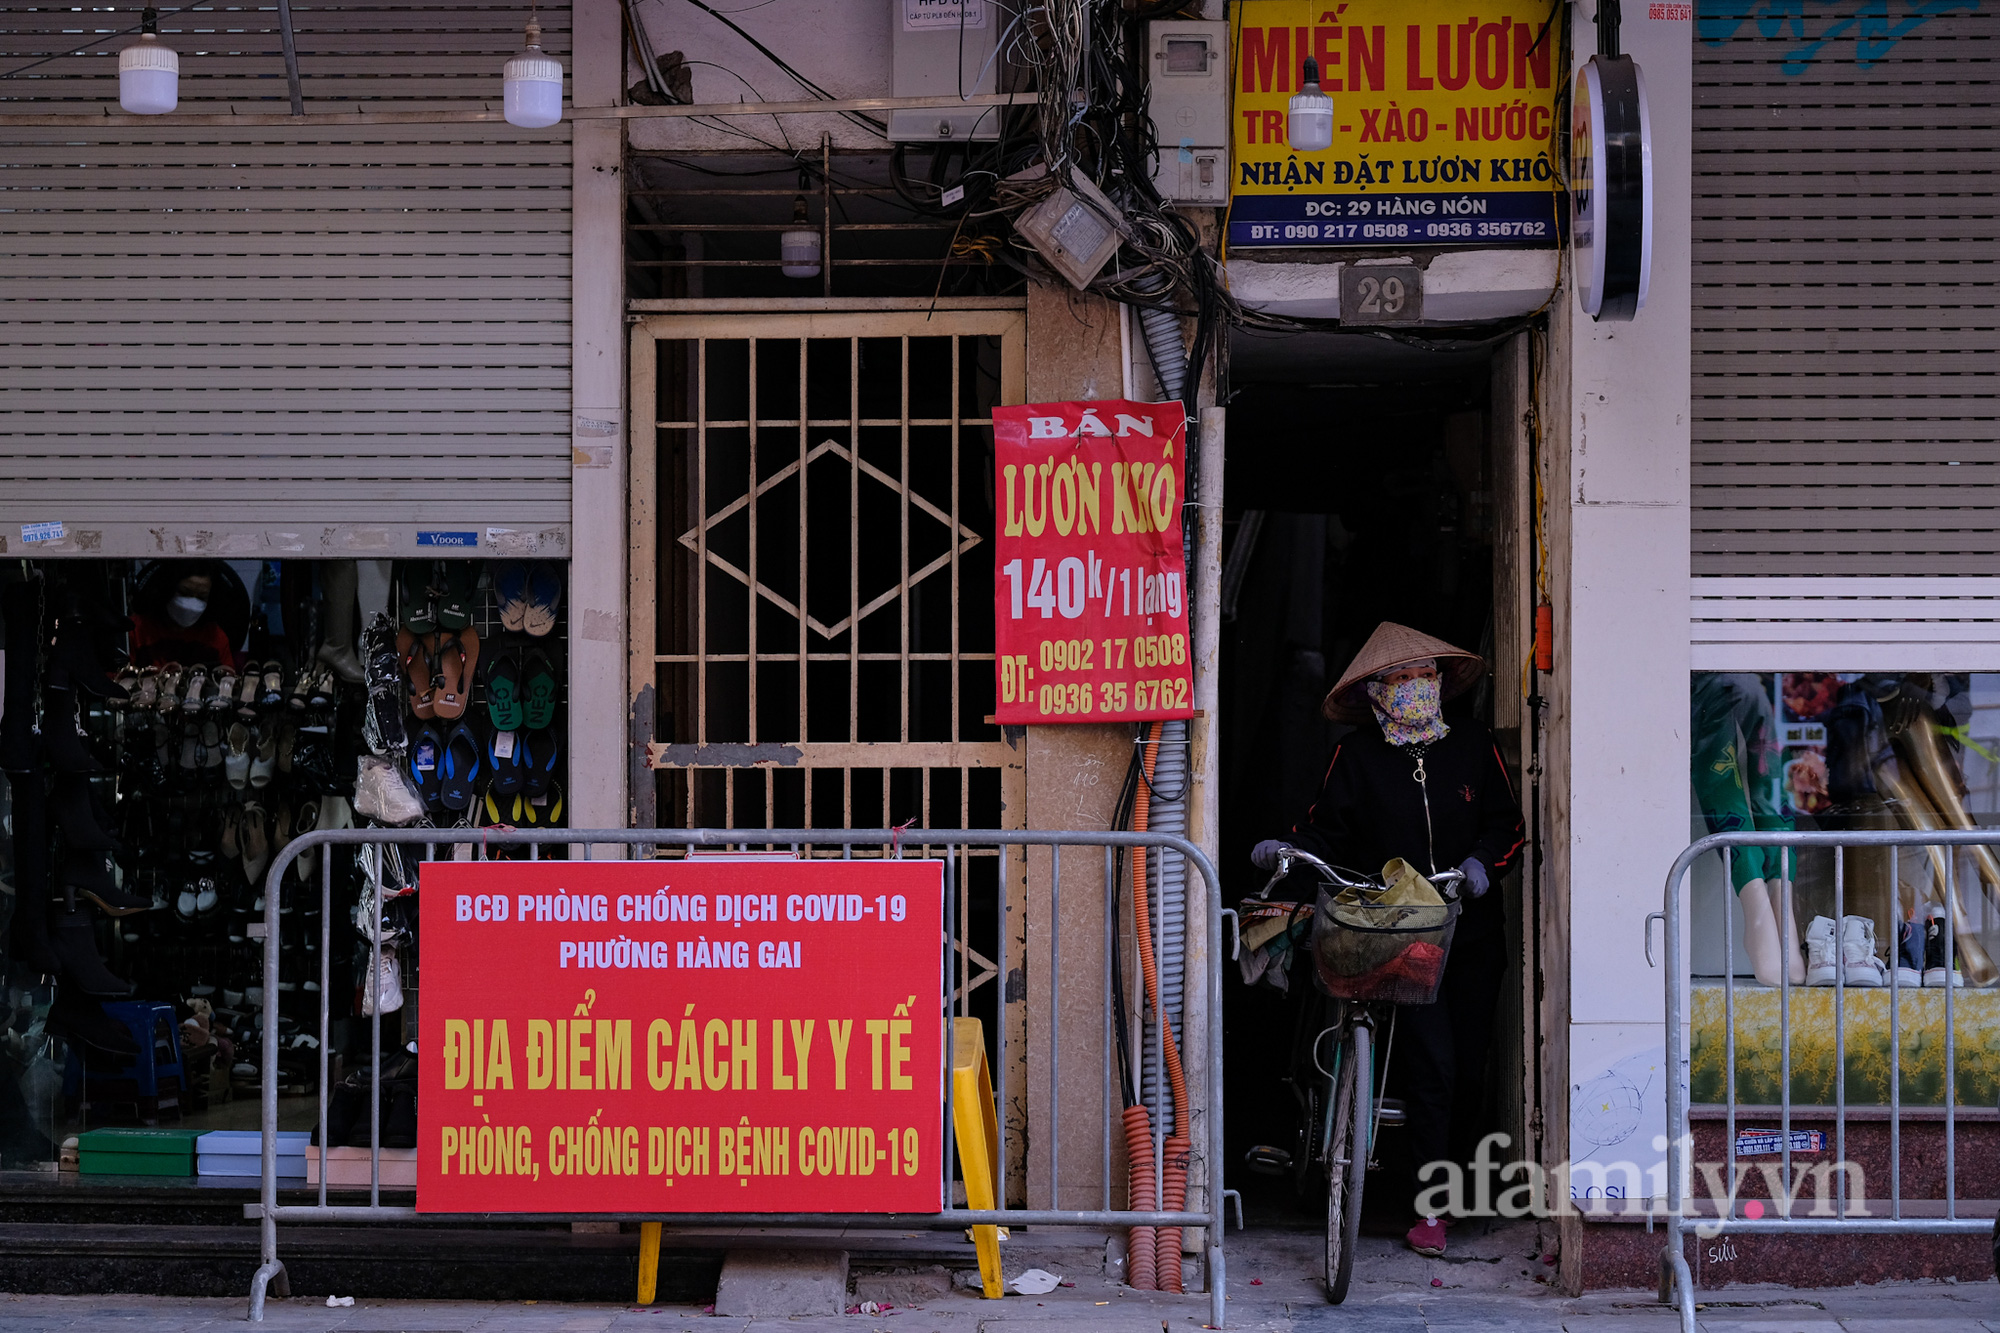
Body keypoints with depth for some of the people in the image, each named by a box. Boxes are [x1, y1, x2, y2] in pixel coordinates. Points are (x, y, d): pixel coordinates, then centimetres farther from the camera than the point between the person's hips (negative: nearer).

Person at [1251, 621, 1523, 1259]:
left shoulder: (1473, 744, 7)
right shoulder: (1356, 754, 2)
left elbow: (1507, 822, 11)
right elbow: (1329, 828, 2)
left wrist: (1484, 861, -8)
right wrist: (1288, 850, -17)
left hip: (1471, 932, 3)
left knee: (1470, 1067, 6)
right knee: (1431, 1063, -14)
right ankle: (1430, 1209, -9)